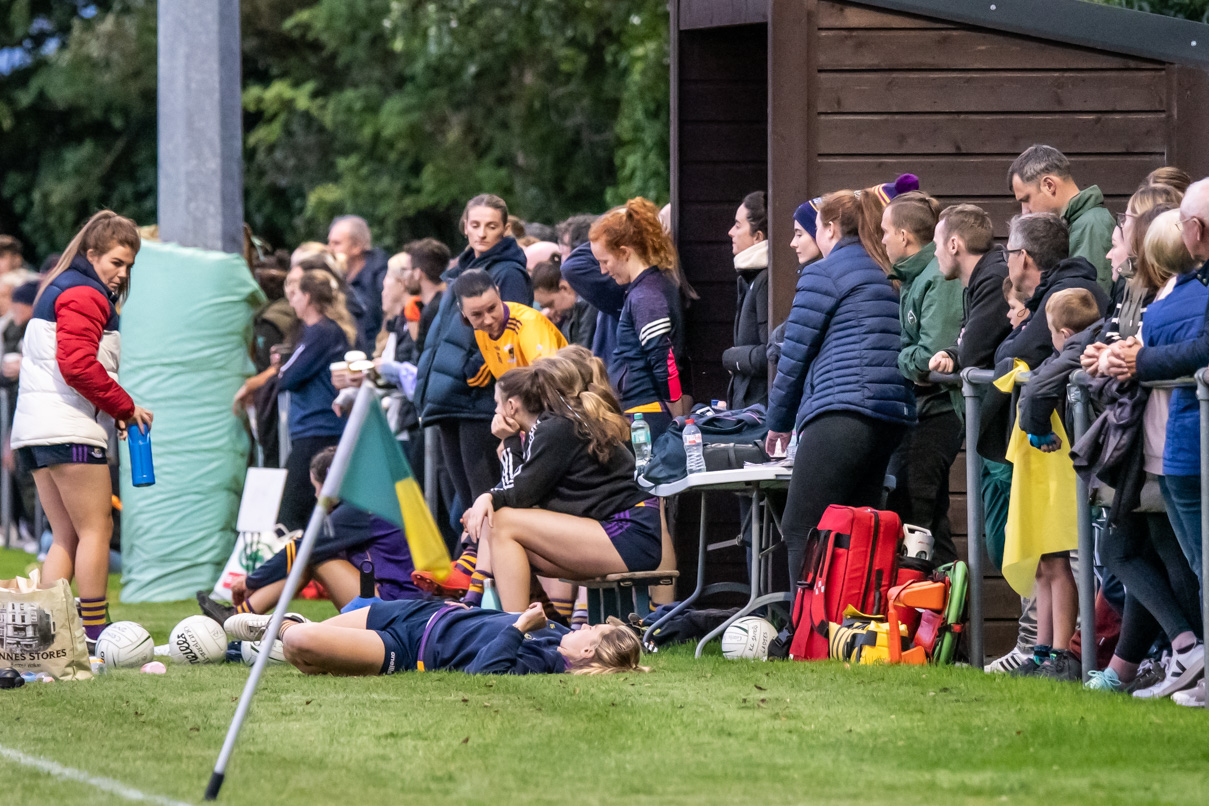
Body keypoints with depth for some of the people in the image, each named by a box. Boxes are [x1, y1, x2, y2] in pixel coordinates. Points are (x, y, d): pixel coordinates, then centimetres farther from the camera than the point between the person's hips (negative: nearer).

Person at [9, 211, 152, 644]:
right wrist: (125, 406, -10)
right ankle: (96, 635, -6)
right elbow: (78, 365, -20)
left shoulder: (58, 291, 23)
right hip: (70, 428, -10)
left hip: (35, 427, 10)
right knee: (96, 527, -5)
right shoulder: (85, 296, -9)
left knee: (67, 537, 9)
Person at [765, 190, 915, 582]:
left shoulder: (822, 275, -1)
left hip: (842, 410, -9)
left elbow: (794, 354, -1)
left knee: (800, 528, -9)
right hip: (893, 416, 9)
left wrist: (779, 421, 11)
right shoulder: (883, 277, 22)